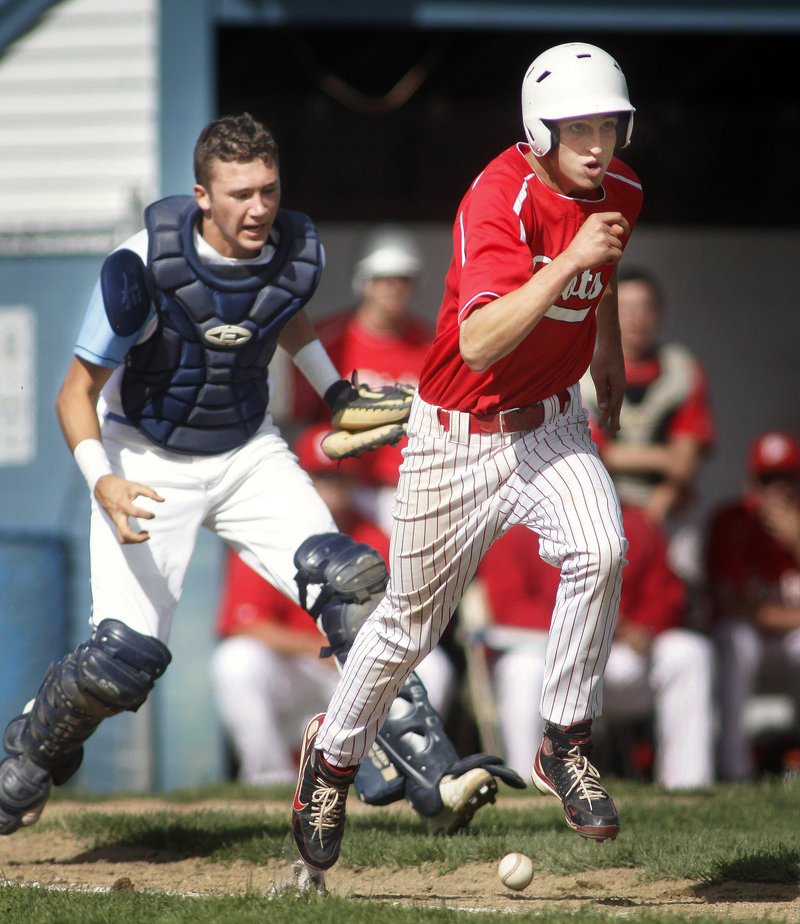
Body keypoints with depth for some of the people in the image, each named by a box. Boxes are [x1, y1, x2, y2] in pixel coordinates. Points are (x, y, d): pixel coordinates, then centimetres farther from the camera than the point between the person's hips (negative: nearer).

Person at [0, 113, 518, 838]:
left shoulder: (300, 252, -11)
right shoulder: (142, 270, -26)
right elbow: (77, 393, -17)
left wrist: (335, 392, 14)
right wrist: (102, 482, -32)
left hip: (250, 454, 4)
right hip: (148, 462, -3)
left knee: (348, 580, -20)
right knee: (126, 655, -14)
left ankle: (424, 768, -18)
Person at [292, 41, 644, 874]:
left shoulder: (619, 192, -4)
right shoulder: (499, 200, -26)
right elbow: (480, 344, -39)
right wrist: (569, 261, -44)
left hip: (549, 427, 4)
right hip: (456, 436, -4)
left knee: (599, 550, -26)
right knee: (411, 623, 10)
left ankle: (565, 747, -11)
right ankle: (334, 753, 38)